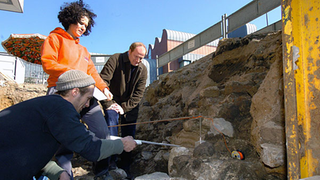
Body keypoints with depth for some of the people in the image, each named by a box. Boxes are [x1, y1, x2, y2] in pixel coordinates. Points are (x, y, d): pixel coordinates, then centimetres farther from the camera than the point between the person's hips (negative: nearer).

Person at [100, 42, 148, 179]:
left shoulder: (142, 70, -2)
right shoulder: (115, 59, -11)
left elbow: (138, 93, -6)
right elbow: (103, 81, -16)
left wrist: (124, 107, -16)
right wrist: (108, 103, -21)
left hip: (130, 107, 3)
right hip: (113, 101, -2)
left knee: (128, 136, 1)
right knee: (111, 117, -28)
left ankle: (125, 167, 13)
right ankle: (111, 159, -20)